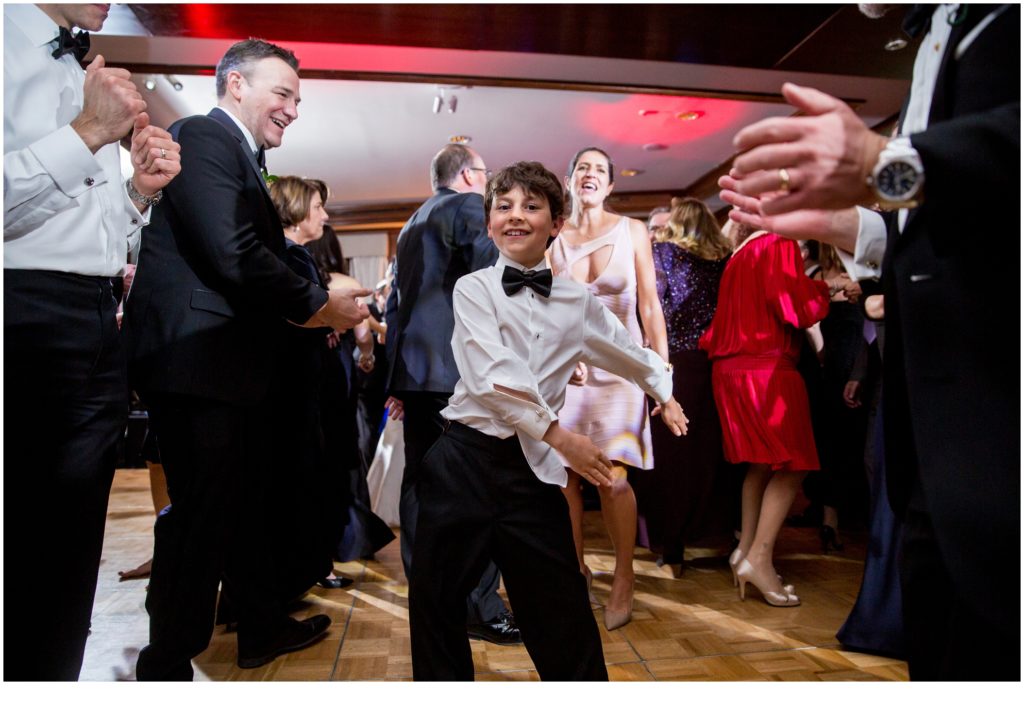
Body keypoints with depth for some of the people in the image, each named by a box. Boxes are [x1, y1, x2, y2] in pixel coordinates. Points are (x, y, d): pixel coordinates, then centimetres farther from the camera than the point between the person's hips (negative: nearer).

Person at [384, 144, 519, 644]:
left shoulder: (411, 225, 24)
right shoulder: (468, 205, -1)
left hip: (415, 371, 9)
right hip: (461, 369, -9)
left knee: (422, 483, 11)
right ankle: (481, 607, 0)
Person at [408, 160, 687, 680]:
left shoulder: (578, 301, 7)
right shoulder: (472, 289, -2)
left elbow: (628, 352, 25)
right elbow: (494, 379, -15)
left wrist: (663, 392, 36)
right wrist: (560, 436, -15)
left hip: (532, 469, 2)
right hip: (466, 460, -1)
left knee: (561, 612, 8)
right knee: (434, 600, 9)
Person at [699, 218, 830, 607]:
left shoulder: (739, 255, 15)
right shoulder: (780, 245, -8)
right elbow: (799, 310, -13)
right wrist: (822, 288, 2)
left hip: (731, 369, 8)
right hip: (768, 369, -8)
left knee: (762, 464, 16)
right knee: (791, 465, -1)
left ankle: (745, 549, 18)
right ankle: (759, 558, -5)